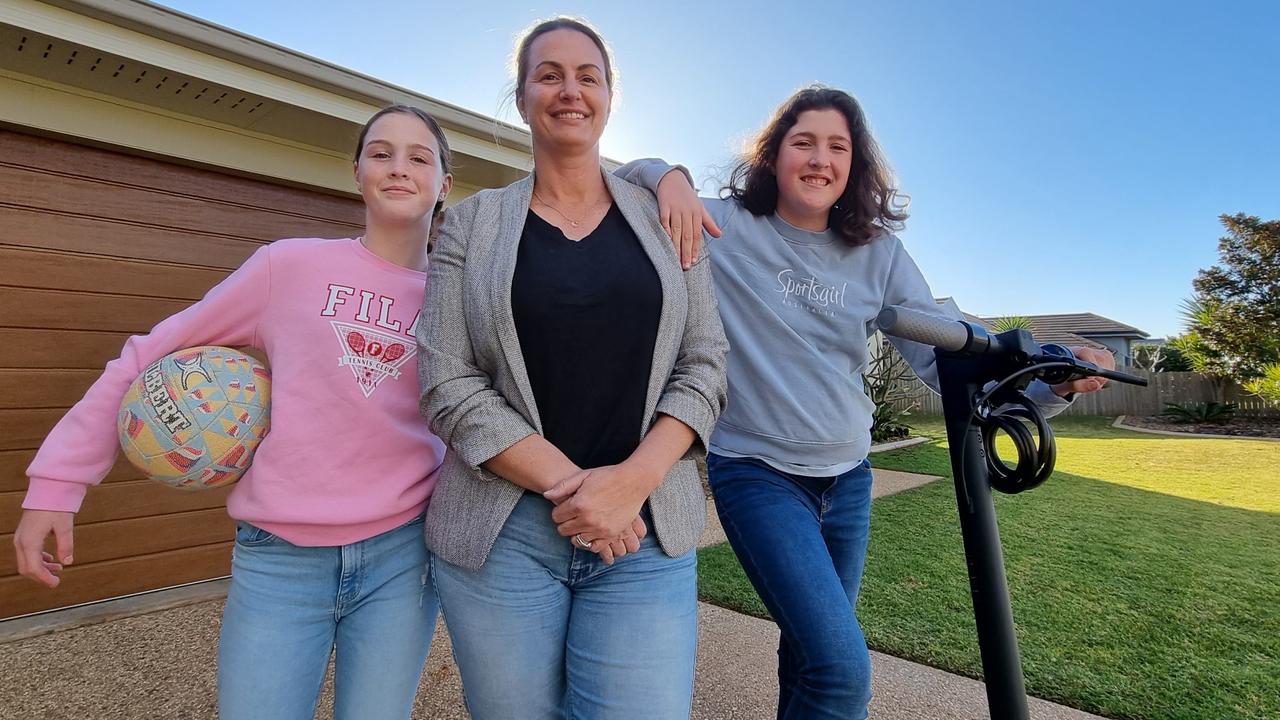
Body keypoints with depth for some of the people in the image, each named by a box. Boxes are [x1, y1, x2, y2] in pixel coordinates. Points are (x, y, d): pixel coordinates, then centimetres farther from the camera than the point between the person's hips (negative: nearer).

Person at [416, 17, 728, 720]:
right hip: (500, 531, 0)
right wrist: (567, 483, -13)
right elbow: (446, 380, -3)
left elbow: (703, 366, 3)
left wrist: (630, 483, -12)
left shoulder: (664, 220, 9)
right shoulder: (472, 224, 6)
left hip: (645, 530, 1)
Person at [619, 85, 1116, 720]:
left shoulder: (879, 252, 2)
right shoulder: (727, 227, -7)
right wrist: (666, 177, -26)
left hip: (847, 477, 5)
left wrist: (1048, 382, -19)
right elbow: (622, 179, -5)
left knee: (813, 653, 20)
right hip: (756, 471, -4)